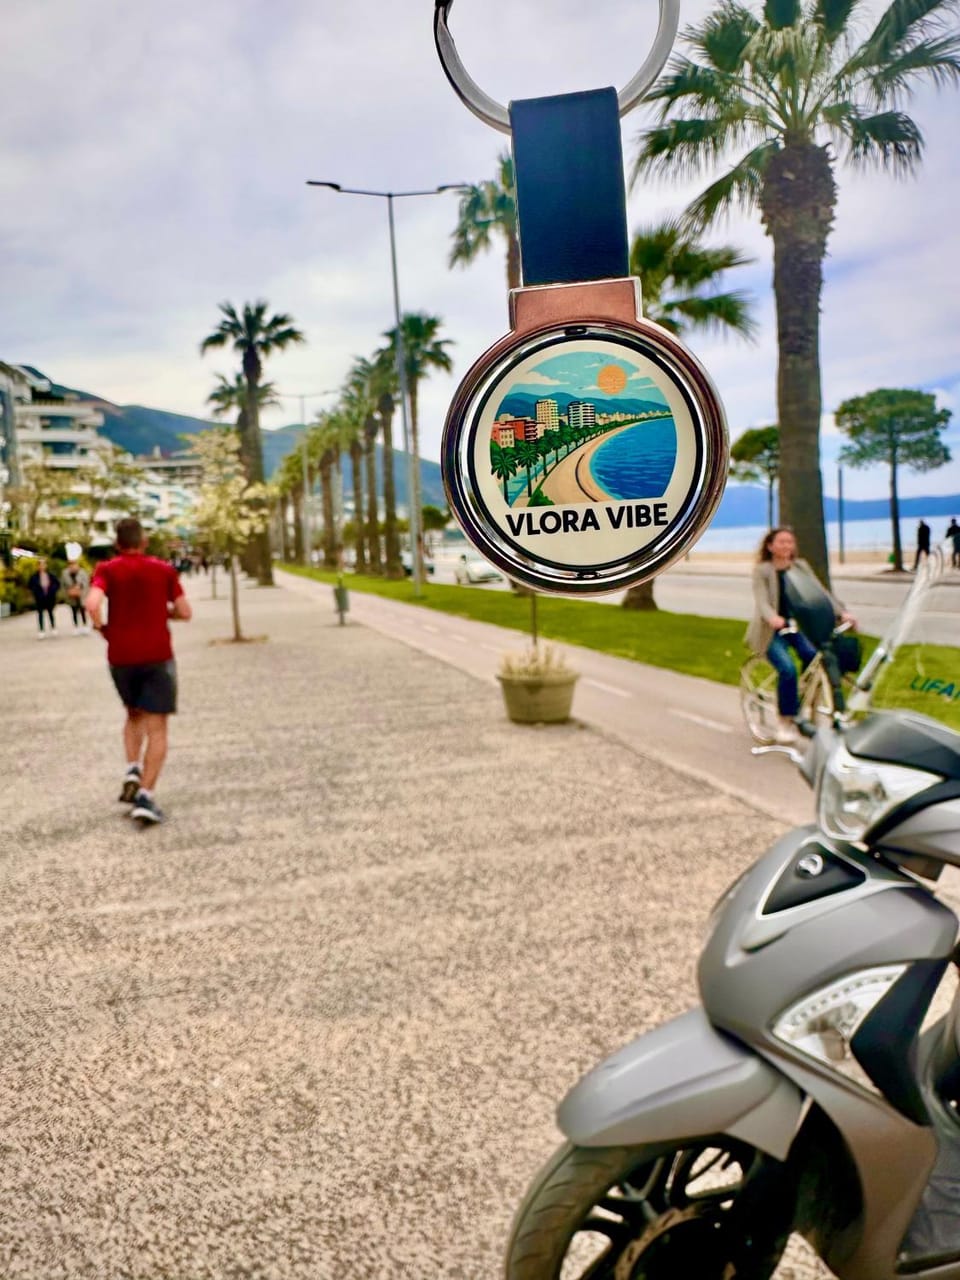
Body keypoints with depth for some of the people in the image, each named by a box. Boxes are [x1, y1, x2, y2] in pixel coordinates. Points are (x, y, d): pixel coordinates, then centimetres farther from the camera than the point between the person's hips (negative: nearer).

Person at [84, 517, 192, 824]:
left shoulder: (107, 570, -1)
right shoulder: (164, 570, 2)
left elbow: (92, 604, -19)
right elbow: (185, 613, 2)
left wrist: (102, 628, -1)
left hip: (121, 657, 2)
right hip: (158, 657, -1)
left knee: (134, 715, 25)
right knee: (156, 728, 0)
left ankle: (133, 771, 7)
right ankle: (145, 796, -10)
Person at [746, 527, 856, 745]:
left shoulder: (801, 567, 6)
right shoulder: (762, 570, -5)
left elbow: (820, 592, -3)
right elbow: (761, 600, -20)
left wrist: (841, 612, -19)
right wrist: (772, 618, -42)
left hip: (798, 625, 4)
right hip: (772, 630, -4)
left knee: (812, 655, -26)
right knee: (787, 669, -25)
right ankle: (786, 721, -9)